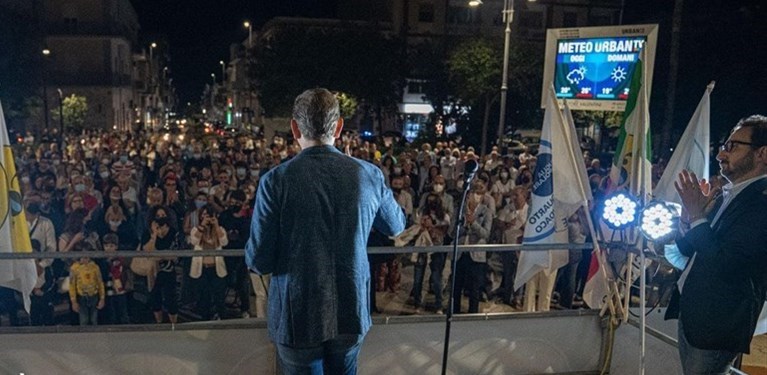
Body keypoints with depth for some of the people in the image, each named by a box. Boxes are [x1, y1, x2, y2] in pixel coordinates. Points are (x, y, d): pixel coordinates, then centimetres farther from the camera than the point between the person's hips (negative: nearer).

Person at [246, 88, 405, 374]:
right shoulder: (369, 175, -6)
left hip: (298, 317, -2)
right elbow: (396, 226, 12)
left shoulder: (276, 180, -15)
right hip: (352, 313, 3)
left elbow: (259, 262, -13)